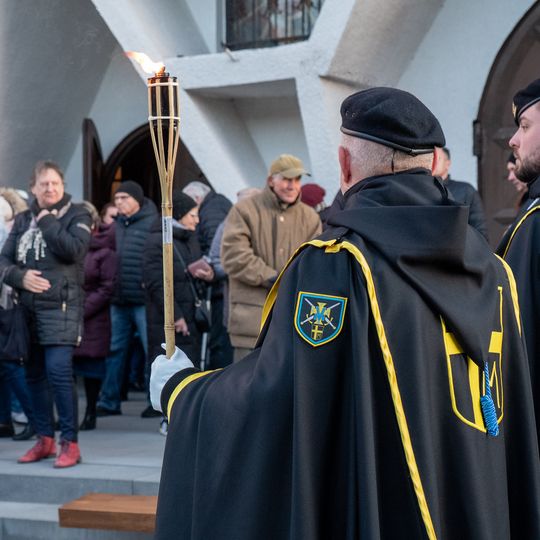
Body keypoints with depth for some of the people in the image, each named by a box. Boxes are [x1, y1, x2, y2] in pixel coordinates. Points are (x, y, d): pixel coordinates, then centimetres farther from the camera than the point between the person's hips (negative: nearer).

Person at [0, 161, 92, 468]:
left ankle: (70, 442, -9)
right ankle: (45, 440, 19)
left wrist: (48, 222, -7)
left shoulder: (77, 215, 3)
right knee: (35, 373, 9)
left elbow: (73, 250, -16)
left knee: (58, 369, -15)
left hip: (61, 306, -5)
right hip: (29, 308, 6)